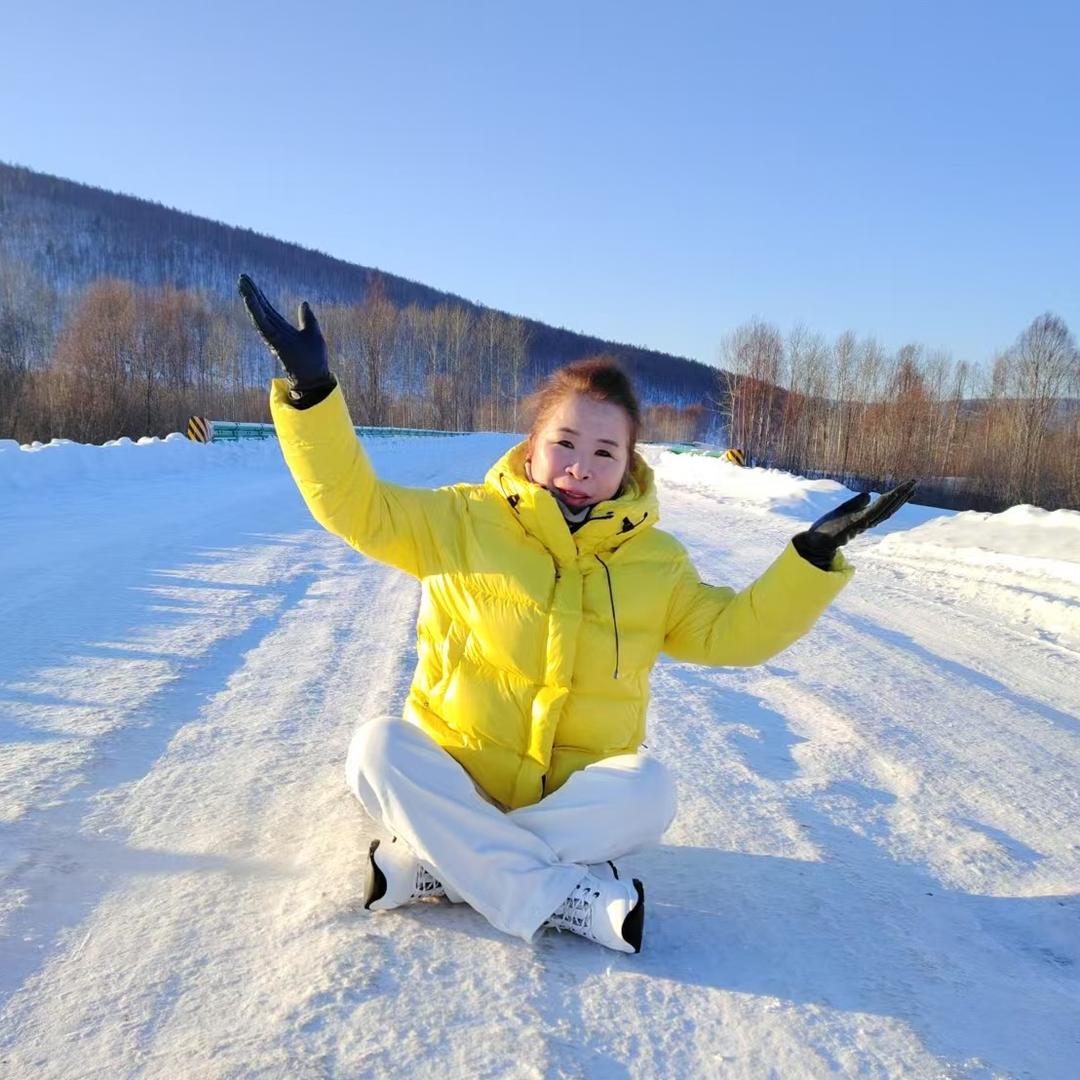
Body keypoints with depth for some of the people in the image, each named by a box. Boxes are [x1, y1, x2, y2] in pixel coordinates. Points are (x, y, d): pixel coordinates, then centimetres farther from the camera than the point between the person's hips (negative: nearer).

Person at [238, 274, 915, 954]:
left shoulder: (656, 563, 3)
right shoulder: (467, 520, -3)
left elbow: (733, 631, 2)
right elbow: (359, 507, -7)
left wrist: (814, 556, -8)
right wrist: (311, 390, -17)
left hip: (576, 801, 1)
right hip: (456, 784, -1)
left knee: (649, 791, -30)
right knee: (380, 748, -30)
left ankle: (433, 866, -26)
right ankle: (569, 897, -30)